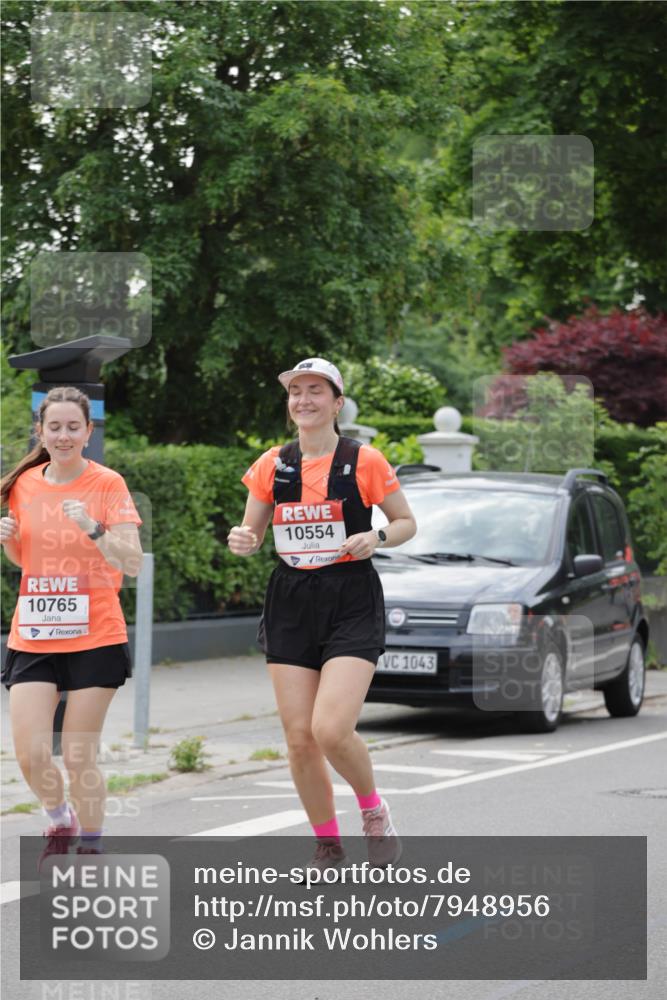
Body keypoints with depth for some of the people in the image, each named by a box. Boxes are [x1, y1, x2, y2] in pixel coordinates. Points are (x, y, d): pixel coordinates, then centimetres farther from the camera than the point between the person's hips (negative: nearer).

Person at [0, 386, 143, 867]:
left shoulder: (108, 484, -7)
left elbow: (133, 563, -13)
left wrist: (93, 528, -27)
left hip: (95, 638, -3)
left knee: (79, 757, -1)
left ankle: (91, 848, 19)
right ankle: (60, 822, 26)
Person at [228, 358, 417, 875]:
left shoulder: (364, 461, -3)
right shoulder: (272, 465, 7)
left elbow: (407, 522, 6)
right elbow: (252, 532, 14)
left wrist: (377, 537, -15)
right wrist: (242, 541, -9)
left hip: (353, 603, -4)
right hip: (291, 602, 4)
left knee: (331, 730, -18)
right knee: (299, 737, 0)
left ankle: (373, 808, 12)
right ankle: (328, 844, 18)